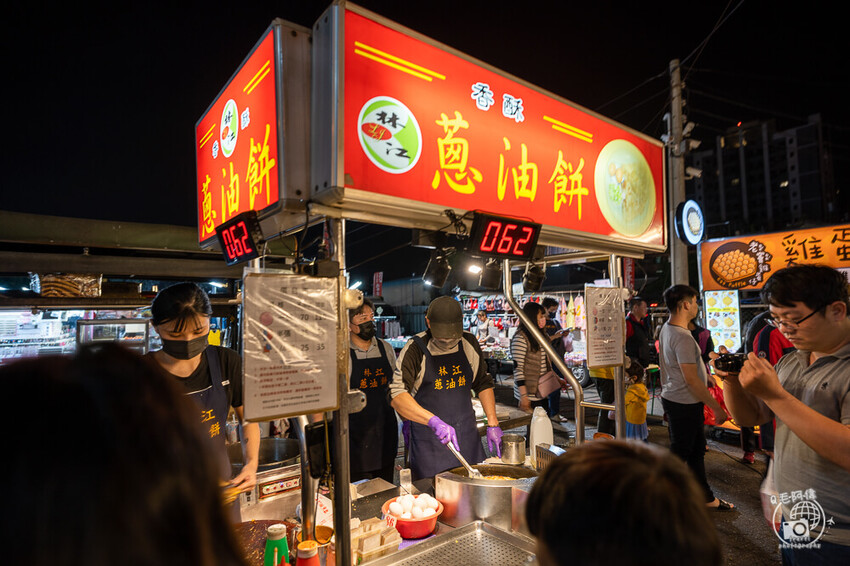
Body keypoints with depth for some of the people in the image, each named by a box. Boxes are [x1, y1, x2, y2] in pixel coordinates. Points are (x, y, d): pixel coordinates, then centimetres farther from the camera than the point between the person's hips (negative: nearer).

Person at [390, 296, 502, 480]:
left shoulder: (470, 344, 1)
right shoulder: (416, 349, -14)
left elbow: (483, 384, 13)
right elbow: (396, 396, -24)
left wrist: (493, 424, 6)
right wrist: (434, 421, -35)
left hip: (468, 437, 4)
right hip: (429, 441, -4)